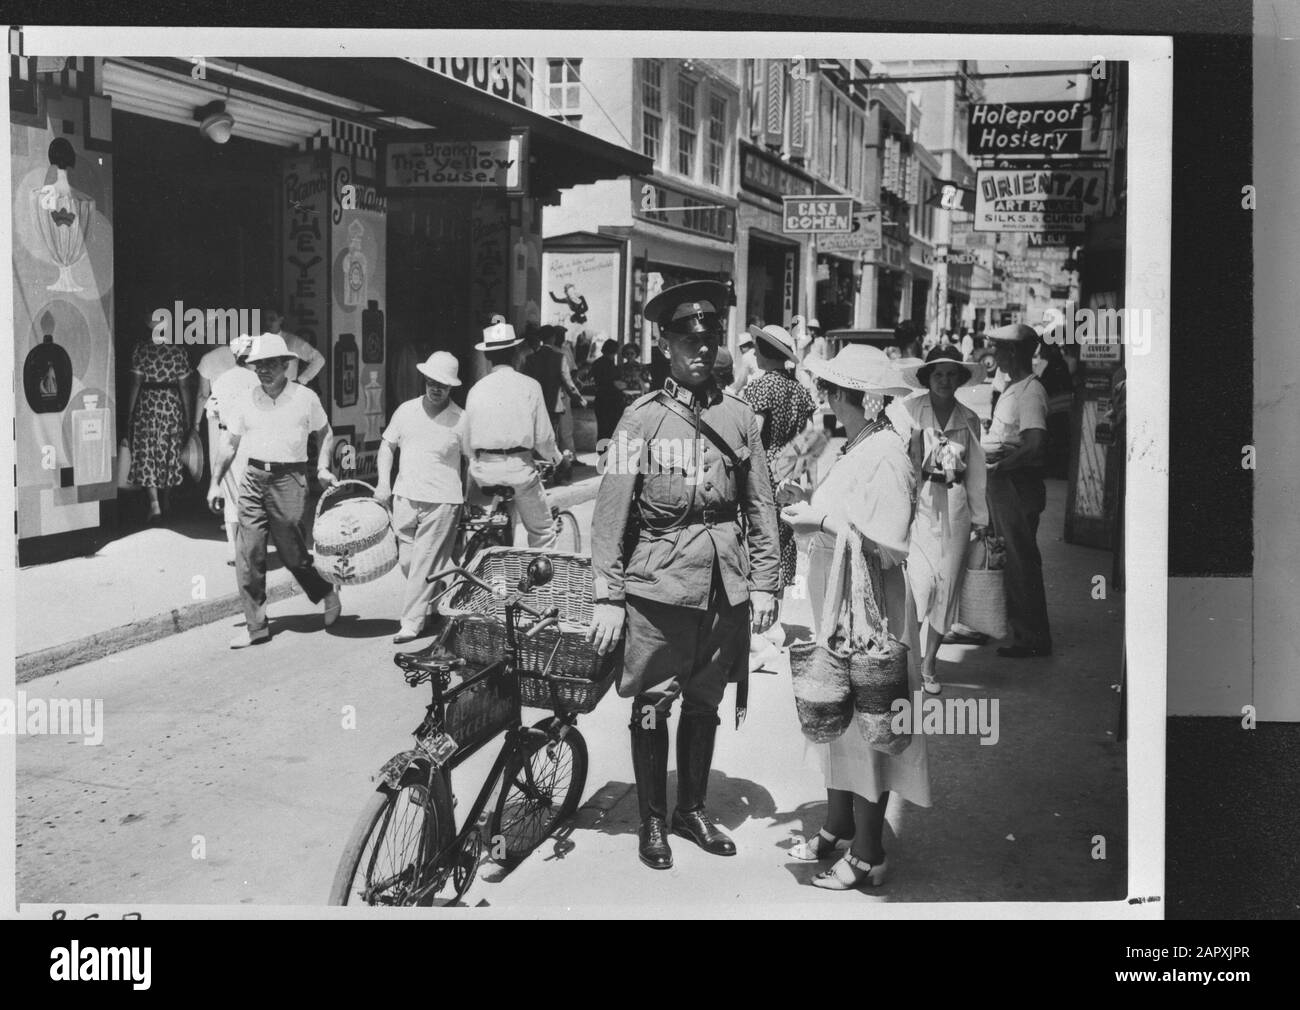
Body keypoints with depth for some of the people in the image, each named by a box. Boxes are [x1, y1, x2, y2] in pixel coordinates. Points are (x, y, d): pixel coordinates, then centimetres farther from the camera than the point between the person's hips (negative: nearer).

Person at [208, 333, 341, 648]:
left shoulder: (305, 398, 1)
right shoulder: (246, 400, 7)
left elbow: (324, 433, 15)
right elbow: (229, 443, 13)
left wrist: (322, 467, 1)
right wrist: (215, 482, 9)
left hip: (288, 480, -3)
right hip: (253, 479, 3)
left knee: (293, 554, 1)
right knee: (248, 555, -2)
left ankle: (327, 592, 30)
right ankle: (256, 626, 5)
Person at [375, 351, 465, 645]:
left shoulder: (460, 420, -5)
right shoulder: (406, 411, 7)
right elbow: (387, 445, 17)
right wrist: (383, 482, 6)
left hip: (441, 502, -5)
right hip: (405, 497, 5)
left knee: (424, 563, -6)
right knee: (408, 562, 11)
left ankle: (413, 622, 1)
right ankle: (436, 606, 31)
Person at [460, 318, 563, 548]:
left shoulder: (476, 389, 1)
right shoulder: (529, 386, -5)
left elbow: (465, 442, 5)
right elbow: (543, 437, -4)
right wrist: (555, 457, 16)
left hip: (483, 471, 3)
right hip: (519, 469, -3)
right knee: (543, 533, 10)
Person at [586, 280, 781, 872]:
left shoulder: (740, 417, 5)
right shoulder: (642, 419, -4)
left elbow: (761, 507, 8)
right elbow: (612, 511, -7)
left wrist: (764, 583, 4)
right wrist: (607, 596, -11)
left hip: (725, 586, 3)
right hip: (659, 584, -3)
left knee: (704, 703, 14)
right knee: (652, 705, 5)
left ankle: (693, 808, 31)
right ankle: (651, 820, 20)